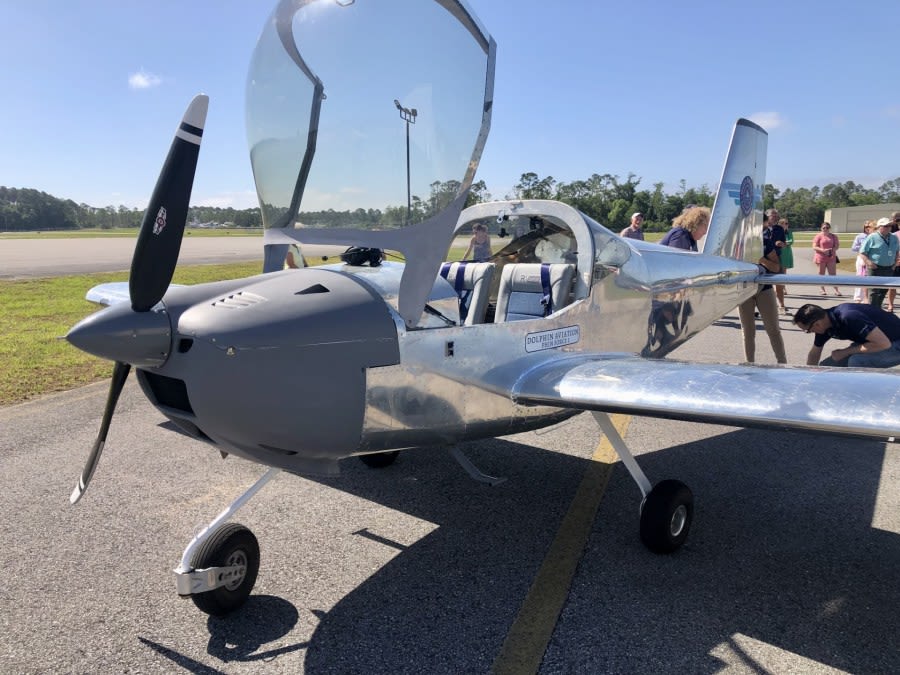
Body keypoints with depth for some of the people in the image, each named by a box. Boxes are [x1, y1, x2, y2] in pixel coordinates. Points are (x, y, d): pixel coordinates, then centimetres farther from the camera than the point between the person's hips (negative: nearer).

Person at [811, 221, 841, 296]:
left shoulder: (833, 236, 10)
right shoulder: (818, 236, -1)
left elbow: (837, 245, 11)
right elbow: (814, 247, -7)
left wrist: (833, 249, -10)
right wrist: (822, 250, -21)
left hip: (831, 257, 2)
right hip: (821, 257, -2)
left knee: (833, 274, -2)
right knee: (821, 274, 5)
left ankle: (836, 290, -2)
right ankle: (822, 290, 13)